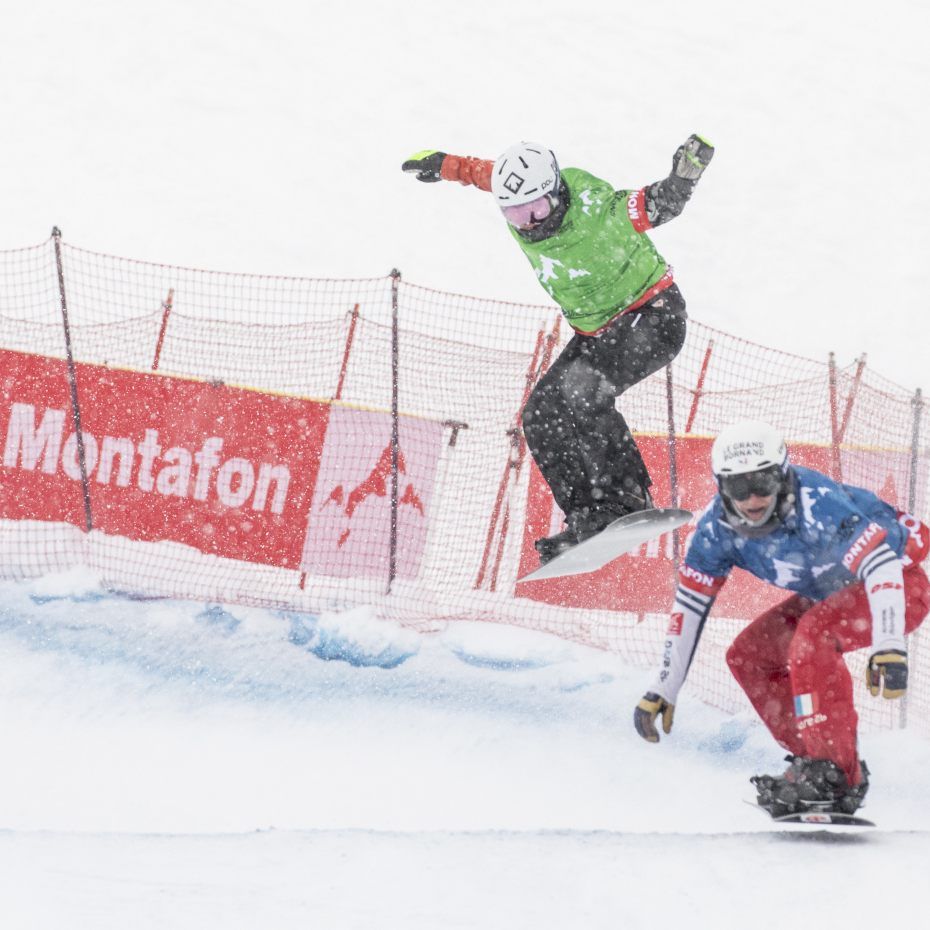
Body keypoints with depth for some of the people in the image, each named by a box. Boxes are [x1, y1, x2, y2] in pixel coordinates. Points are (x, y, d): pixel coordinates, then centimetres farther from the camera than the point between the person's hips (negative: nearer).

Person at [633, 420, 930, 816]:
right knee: (747, 656, -1)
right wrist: (662, 690, -6)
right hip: (830, 594, 8)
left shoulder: (817, 505, -35)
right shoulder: (717, 526, -14)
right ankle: (812, 760, 6)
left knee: (812, 635, -31)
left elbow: (883, 565, -40)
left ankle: (835, 773, -30)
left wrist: (889, 648, -53)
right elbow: (689, 604, -6)